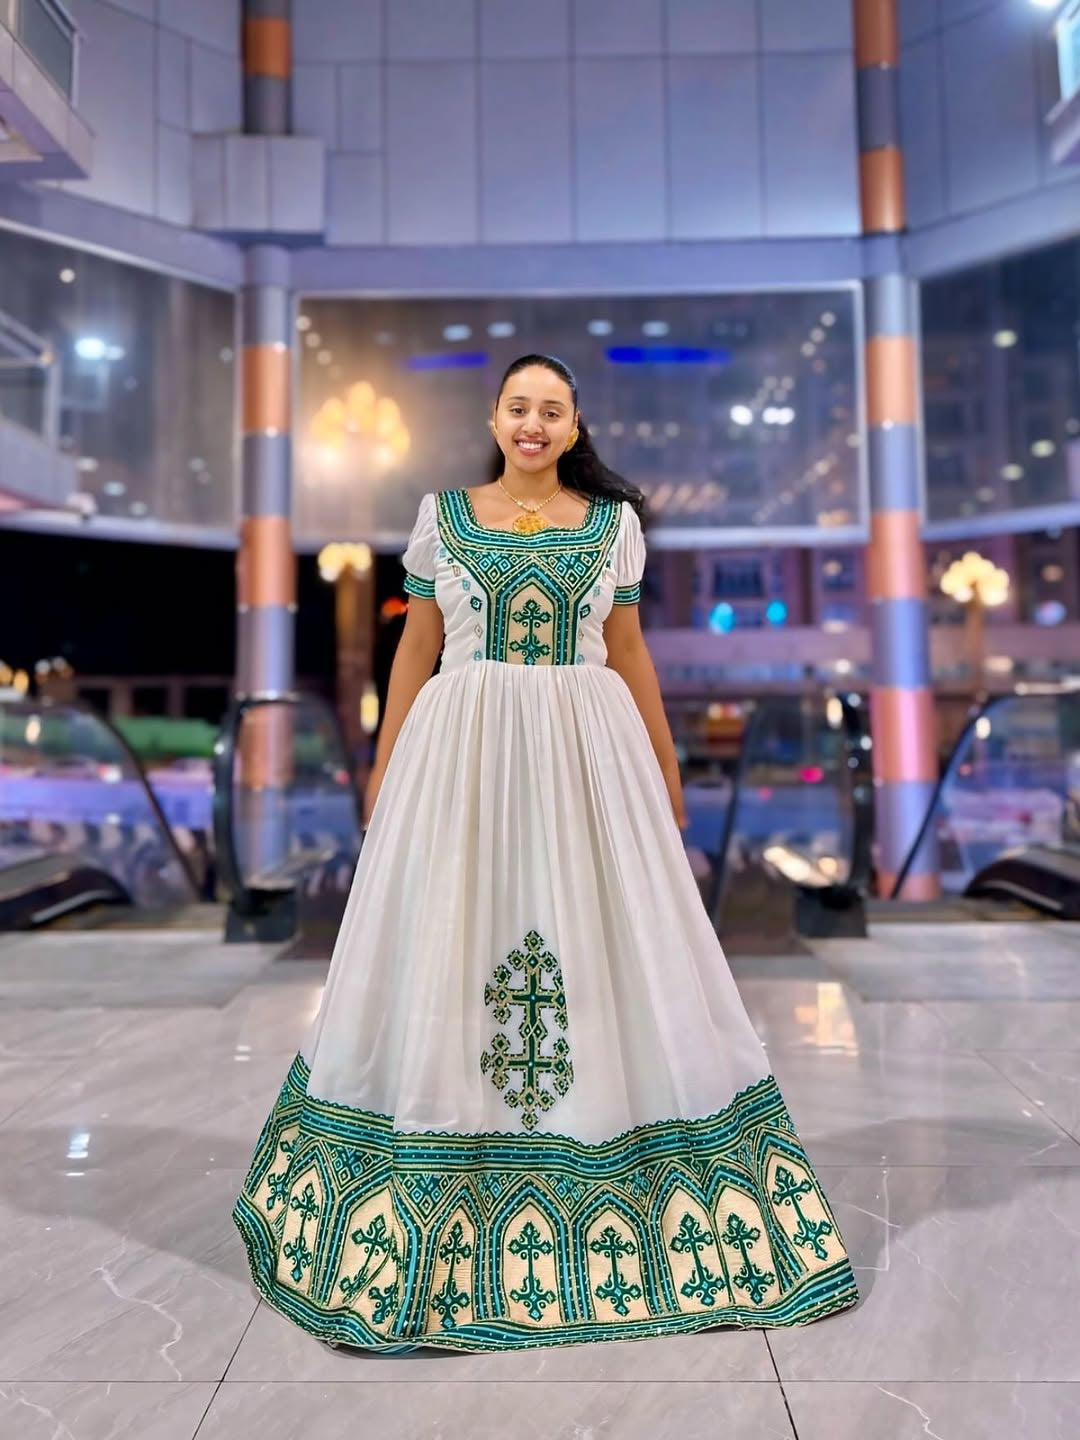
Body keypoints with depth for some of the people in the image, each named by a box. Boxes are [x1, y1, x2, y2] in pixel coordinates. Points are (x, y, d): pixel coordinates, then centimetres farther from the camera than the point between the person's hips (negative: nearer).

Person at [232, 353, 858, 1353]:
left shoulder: (614, 519, 8)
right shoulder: (443, 513, 6)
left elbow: (630, 652, 11)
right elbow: (417, 648, 8)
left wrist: (667, 767, 12)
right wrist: (383, 770, 5)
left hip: (587, 750, 1)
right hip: (461, 747, 0)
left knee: (604, 938, 5)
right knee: (447, 949, 5)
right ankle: (443, 1195, 24)